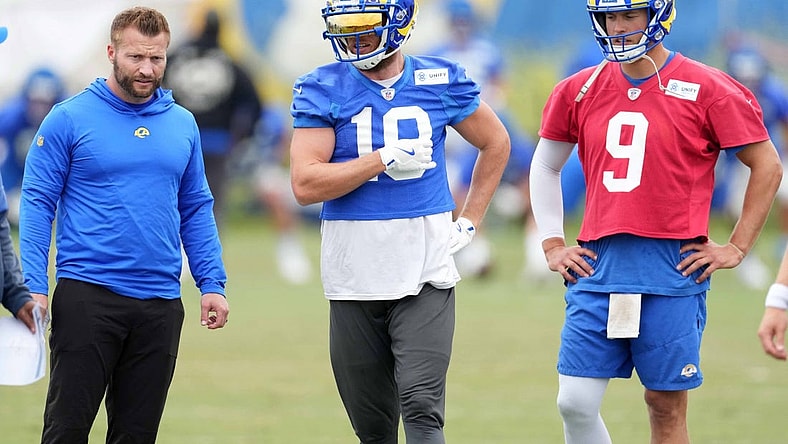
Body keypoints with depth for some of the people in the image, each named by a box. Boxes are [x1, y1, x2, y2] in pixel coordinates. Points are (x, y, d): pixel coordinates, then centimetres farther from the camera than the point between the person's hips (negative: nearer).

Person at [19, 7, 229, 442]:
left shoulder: (182, 125, 11)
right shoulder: (69, 119, -3)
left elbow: (196, 210, 16)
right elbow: (38, 205, -4)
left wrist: (212, 284, 6)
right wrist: (33, 287, -13)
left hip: (160, 302, 4)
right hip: (87, 292, -4)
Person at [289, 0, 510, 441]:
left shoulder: (439, 81, 3)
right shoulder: (323, 90, 0)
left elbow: (496, 143, 18)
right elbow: (305, 184, -10)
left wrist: (469, 221, 10)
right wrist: (384, 159, -15)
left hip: (425, 272, -1)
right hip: (354, 275, 1)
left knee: (422, 408, -15)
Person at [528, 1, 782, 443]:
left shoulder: (706, 89, -3)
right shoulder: (580, 91, 9)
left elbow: (768, 166, 3)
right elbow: (546, 167, 24)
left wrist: (737, 248, 0)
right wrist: (553, 244, 15)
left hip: (673, 270, -3)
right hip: (599, 269, 4)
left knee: (667, 406, 2)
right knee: (575, 403, -4)